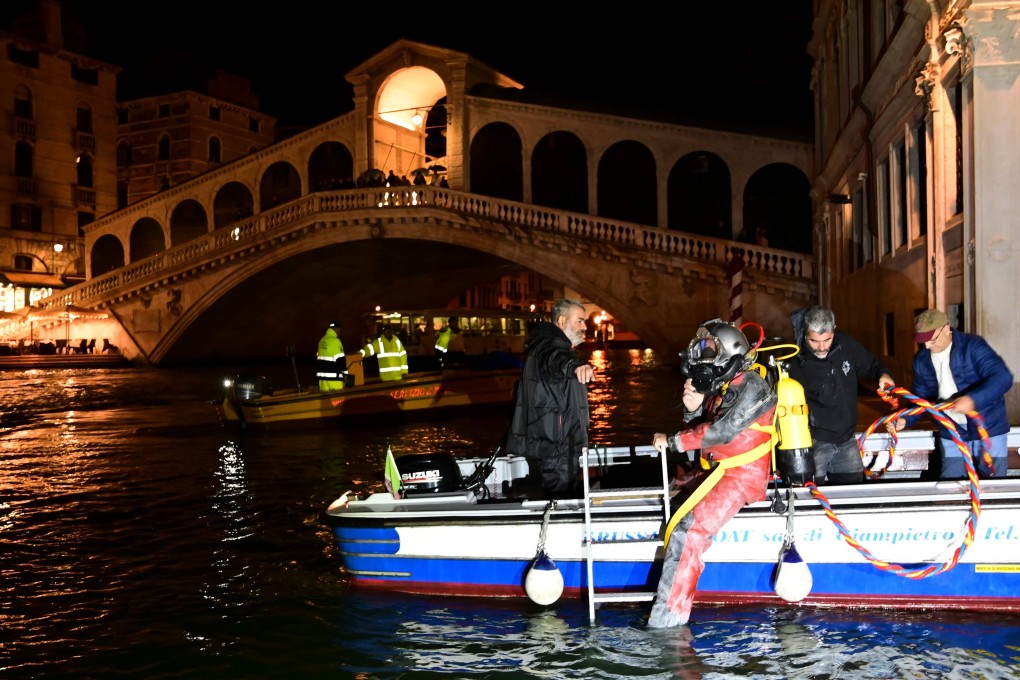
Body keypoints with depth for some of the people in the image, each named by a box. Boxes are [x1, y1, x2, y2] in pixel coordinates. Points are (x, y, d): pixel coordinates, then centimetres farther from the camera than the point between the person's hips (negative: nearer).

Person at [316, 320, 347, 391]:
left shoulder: (322, 340, 13)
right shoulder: (335, 341, -12)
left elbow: (318, 357, 19)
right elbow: (340, 359, -13)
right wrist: (345, 372, -3)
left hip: (322, 373, 8)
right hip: (333, 375, -8)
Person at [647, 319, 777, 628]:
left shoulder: (752, 387, -14)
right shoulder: (720, 388, 13)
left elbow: (722, 431, -23)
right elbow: (700, 432, 15)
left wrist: (672, 441, -18)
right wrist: (692, 408, -6)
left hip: (743, 475, -10)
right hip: (718, 471, 10)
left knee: (689, 528, -24)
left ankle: (668, 615, -24)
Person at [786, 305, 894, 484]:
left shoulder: (846, 345, -5)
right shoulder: (795, 364, -18)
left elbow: (870, 365, 12)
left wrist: (883, 374, -8)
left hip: (847, 439, 5)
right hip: (815, 443, -5)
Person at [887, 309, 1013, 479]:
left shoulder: (972, 346, -16)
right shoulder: (921, 360, 0)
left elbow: (1002, 377, -27)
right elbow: (921, 397, 8)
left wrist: (973, 399, -43)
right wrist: (905, 420, -11)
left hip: (988, 429, -4)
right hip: (951, 434, 4)